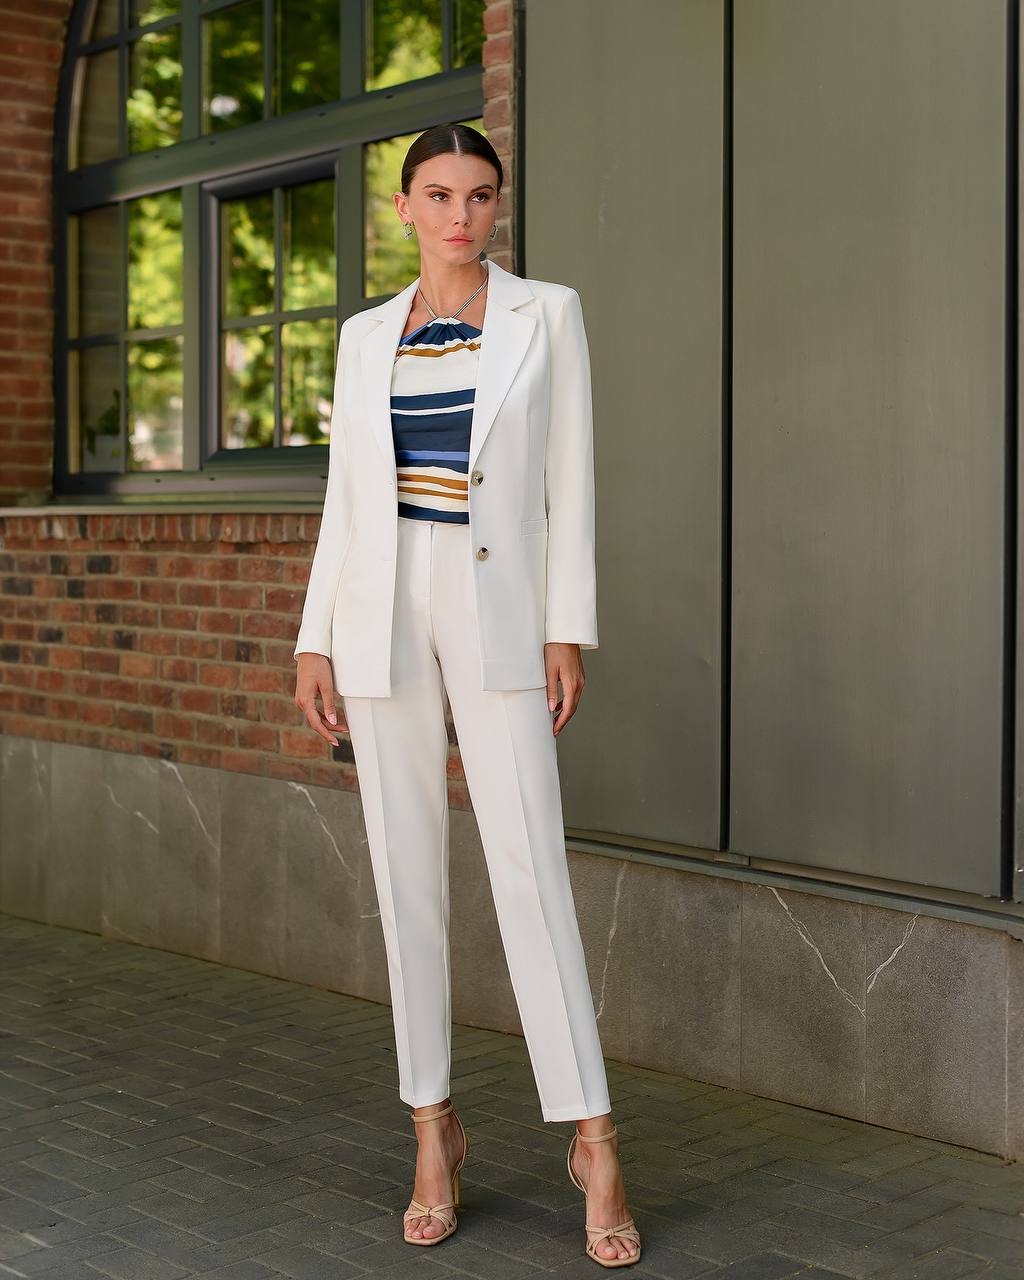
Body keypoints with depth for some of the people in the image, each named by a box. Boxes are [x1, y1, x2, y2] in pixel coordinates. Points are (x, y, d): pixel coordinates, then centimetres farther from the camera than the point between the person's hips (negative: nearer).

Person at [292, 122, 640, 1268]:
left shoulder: (547, 314, 3)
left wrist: (568, 630, -7)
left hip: (497, 613, -3)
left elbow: (568, 480, 0)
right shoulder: (366, 337, 10)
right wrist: (315, 641, 5)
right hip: (381, 615, 3)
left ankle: (592, 1141, 1)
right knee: (407, 871, 5)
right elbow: (345, 497, 11)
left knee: (531, 871, -8)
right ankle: (436, 1131, 16)